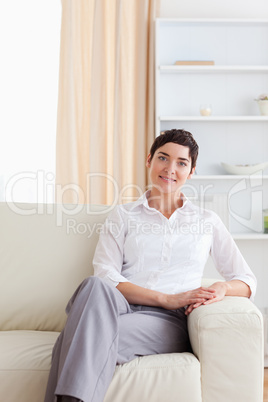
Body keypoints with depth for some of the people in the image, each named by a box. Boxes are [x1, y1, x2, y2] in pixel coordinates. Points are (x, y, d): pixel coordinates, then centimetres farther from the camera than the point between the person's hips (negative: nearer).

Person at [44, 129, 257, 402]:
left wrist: (221, 288, -8)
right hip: (118, 308, 2)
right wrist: (169, 298, -12)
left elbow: (246, 281, 17)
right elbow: (105, 277, 1)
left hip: (169, 322, -1)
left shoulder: (207, 221, 19)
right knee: (95, 286, -36)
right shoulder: (123, 216, 16)